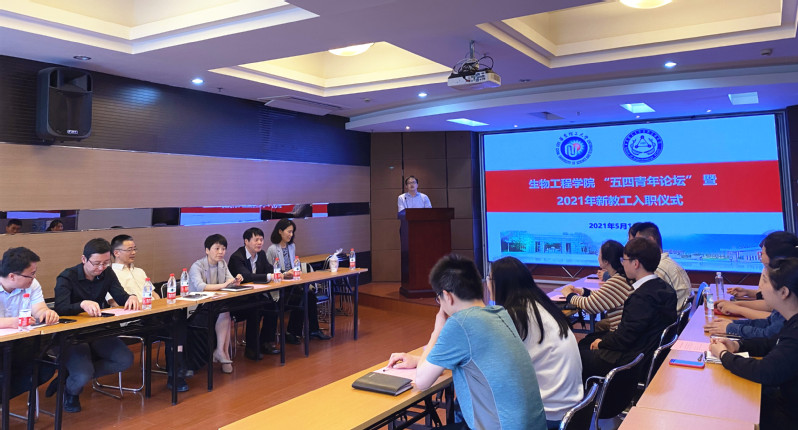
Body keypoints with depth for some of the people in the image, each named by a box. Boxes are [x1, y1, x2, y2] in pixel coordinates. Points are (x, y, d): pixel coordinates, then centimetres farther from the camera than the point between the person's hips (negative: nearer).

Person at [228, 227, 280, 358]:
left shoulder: (261, 254, 9)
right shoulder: (236, 257, -16)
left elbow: (271, 270, 4)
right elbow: (247, 276, -31)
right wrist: (269, 277, -37)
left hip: (255, 295, 7)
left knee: (273, 304, -17)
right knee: (255, 309, -31)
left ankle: (266, 343, -4)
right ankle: (251, 349, -17)